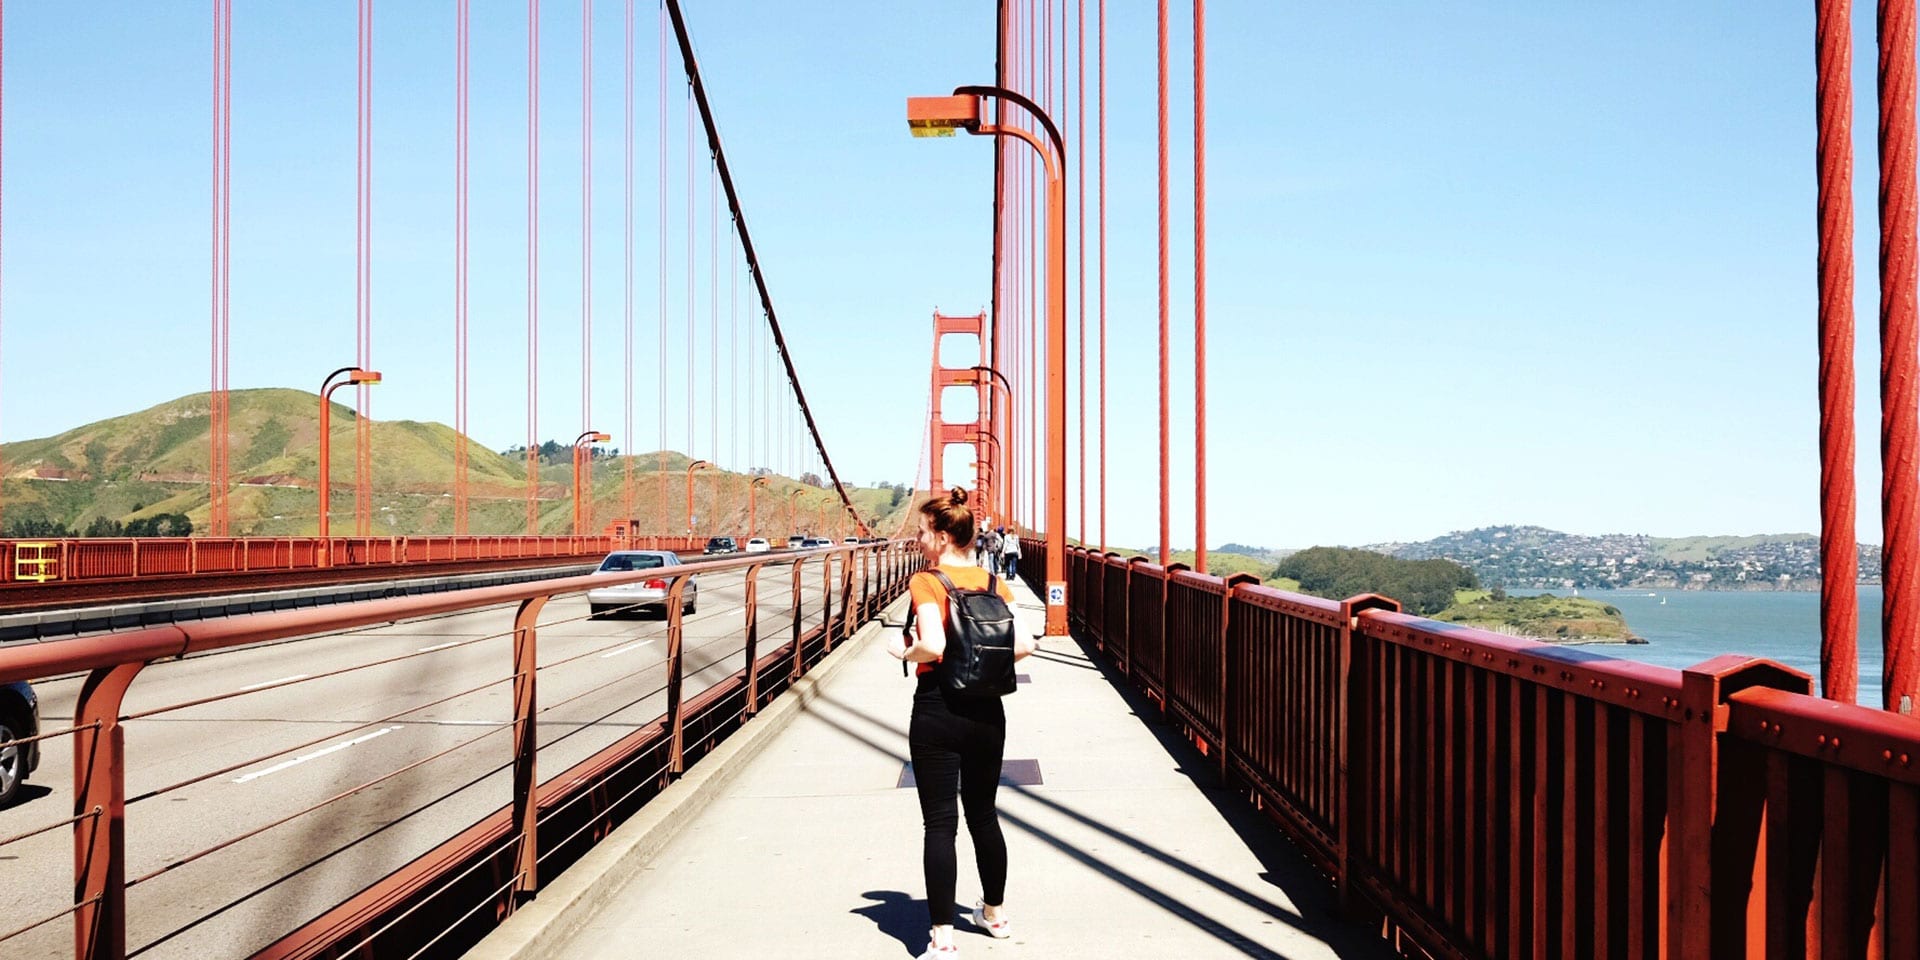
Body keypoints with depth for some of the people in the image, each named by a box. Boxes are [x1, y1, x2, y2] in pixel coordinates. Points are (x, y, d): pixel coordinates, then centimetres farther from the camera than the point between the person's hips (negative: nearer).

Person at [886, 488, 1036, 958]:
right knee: (983, 815, 21)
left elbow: (932, 645, -26)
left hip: (937, 708, -5)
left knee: (940, 823, 0)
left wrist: (903, 650, -6)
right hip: (986, 709, 5)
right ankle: (995, 912, 36)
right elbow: (1024, 645, -3)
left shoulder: (925, 582, -12)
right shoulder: (995, 583, 3)